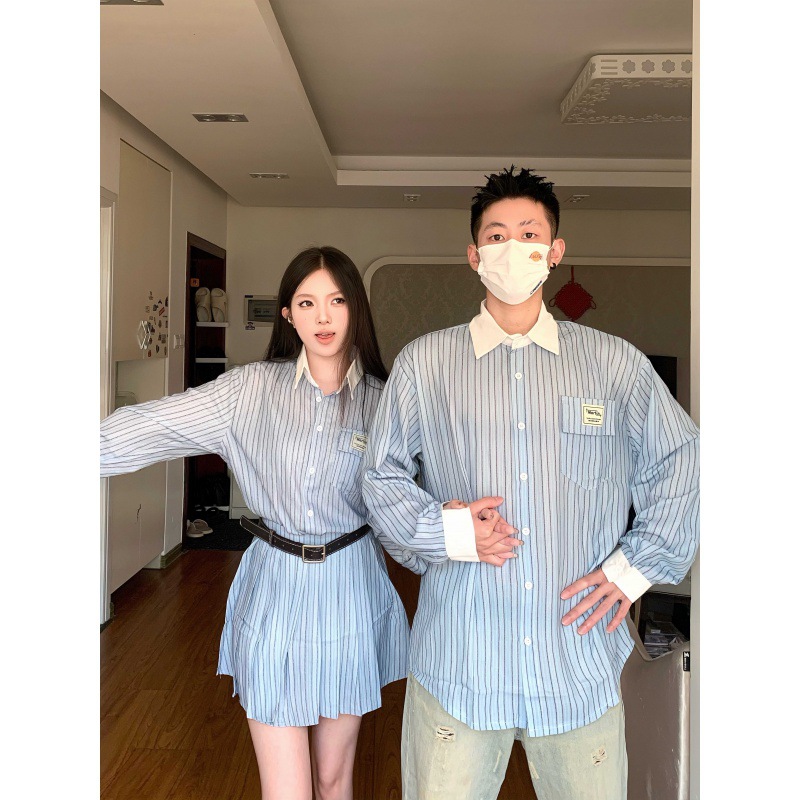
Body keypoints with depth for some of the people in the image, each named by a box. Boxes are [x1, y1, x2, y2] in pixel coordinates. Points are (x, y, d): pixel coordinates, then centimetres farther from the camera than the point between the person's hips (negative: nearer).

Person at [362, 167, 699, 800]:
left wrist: (635, 567, 3)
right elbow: (382, 478, 6)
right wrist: (446, 530, -9)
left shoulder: (616, 363, 4)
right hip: (457, 661, 0)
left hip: (579, 663, 1)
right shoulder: (424, 363, 3)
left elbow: (682, 462, 10)